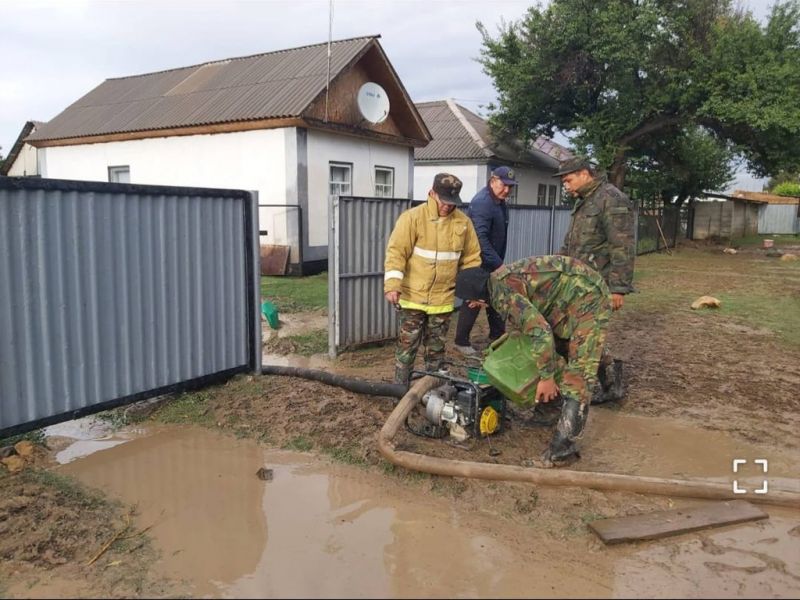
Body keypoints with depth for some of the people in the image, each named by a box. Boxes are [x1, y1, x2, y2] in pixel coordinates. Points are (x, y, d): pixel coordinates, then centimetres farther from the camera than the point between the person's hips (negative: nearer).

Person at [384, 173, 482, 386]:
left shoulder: (463, 222, 2)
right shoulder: (412, 217, -10)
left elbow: (471, 257, 11)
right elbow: (396, 252, -12)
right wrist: (392, 284, -21)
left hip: (443, 299, 3)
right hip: (413, 296, -3)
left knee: (436, 348, 14)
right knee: (407, 345, 4)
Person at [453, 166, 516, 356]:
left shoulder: (500, 202, 8)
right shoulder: (482, 202, -22)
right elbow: (480, 238, -30)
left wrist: (499, 261, 14)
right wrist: (499, 264, -30)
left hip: (493, 262, 9)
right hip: (478, 262, -9)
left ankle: (497, 336, 28)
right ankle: (461, 341, 9)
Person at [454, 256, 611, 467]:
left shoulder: (503, 293, -22)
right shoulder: (499, 279, 8)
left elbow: (540, 331, -29)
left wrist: (546, 377, -20)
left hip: (588, 297, -10)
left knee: (579, 372, -11)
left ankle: (564, 447, -11)